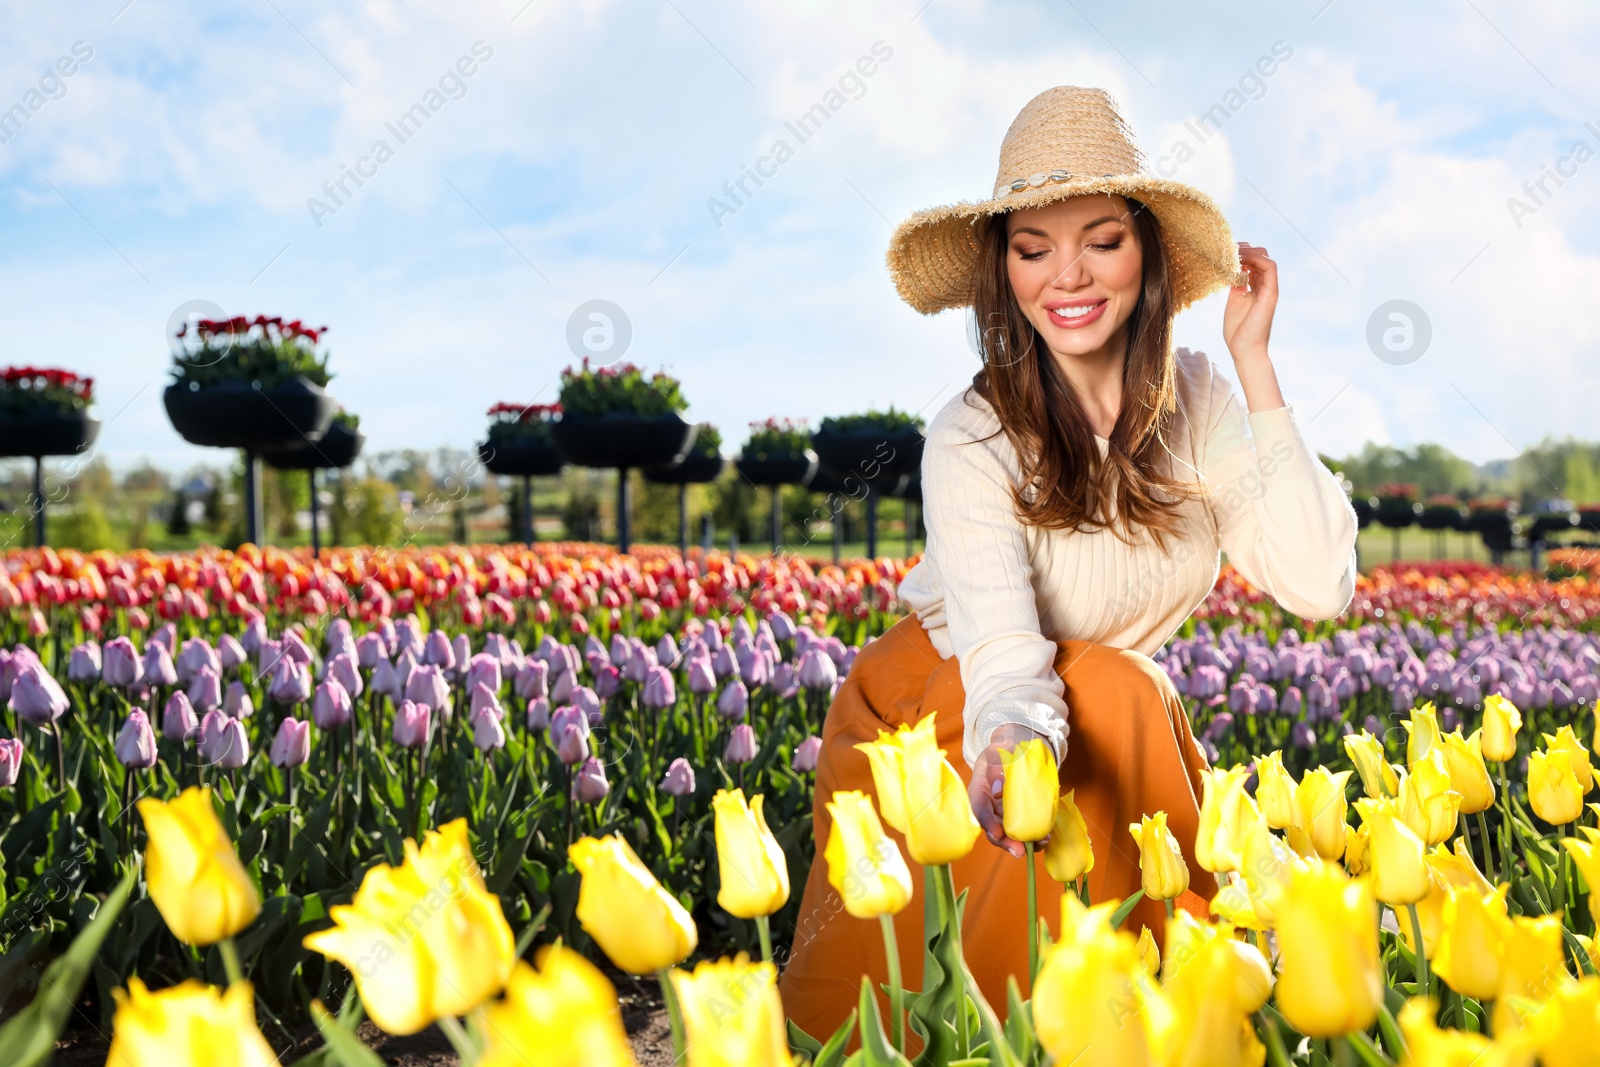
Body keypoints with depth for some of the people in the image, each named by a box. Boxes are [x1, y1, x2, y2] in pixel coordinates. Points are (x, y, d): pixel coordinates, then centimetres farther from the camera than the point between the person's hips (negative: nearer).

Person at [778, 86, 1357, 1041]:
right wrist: (1015, 749, -60)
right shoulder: (972, 440, -22)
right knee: (1106, 690, -33)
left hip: (1127, 724, 3)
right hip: (946, 727, -3)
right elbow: (1007, 651, -35)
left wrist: (1255, 366, -18)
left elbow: (1320, 586, -18)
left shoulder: (1199, 402, -8)